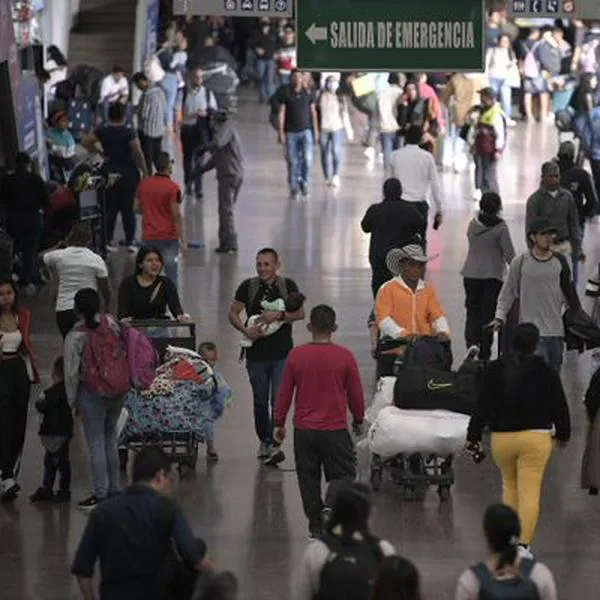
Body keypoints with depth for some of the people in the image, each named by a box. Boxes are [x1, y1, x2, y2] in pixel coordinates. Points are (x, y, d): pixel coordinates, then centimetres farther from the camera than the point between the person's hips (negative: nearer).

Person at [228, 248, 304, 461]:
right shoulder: (248, 287, 2)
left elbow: (300, 313, -6)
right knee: (260, 401, 12)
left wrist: (279, 315, -21)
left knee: (279, 399, -8)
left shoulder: (288, 286, 0)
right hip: (256, 353, 2)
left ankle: (275, 443, -5)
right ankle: (264, 440, 26)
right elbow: (233, 313, 4)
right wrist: (245, 330, -14)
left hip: (282, 353, -2)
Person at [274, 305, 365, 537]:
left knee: (309, 477, 13)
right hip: (335, 429, -2)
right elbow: (356, 393, 1)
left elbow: (284, 393, 1)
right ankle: (331, 506, -17)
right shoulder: (345, 356, -8)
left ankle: (316, 525, 17)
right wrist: (358, 420, 18)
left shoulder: (295, 355, -4)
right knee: (343, 473, 9)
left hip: (304, 430, 2)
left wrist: (279, 423, 13)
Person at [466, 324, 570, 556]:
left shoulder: (494, 370, -2)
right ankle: (523, 543, -10)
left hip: (502, 438, 2)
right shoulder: (545, 372, -5)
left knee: (509, 485, 23)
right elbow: (559, 405, 3)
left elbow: (482, 405, -1)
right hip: (535, 437, -2)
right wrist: (562, 434, 19)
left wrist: (474, 435, 7)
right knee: (530, 491, -3)